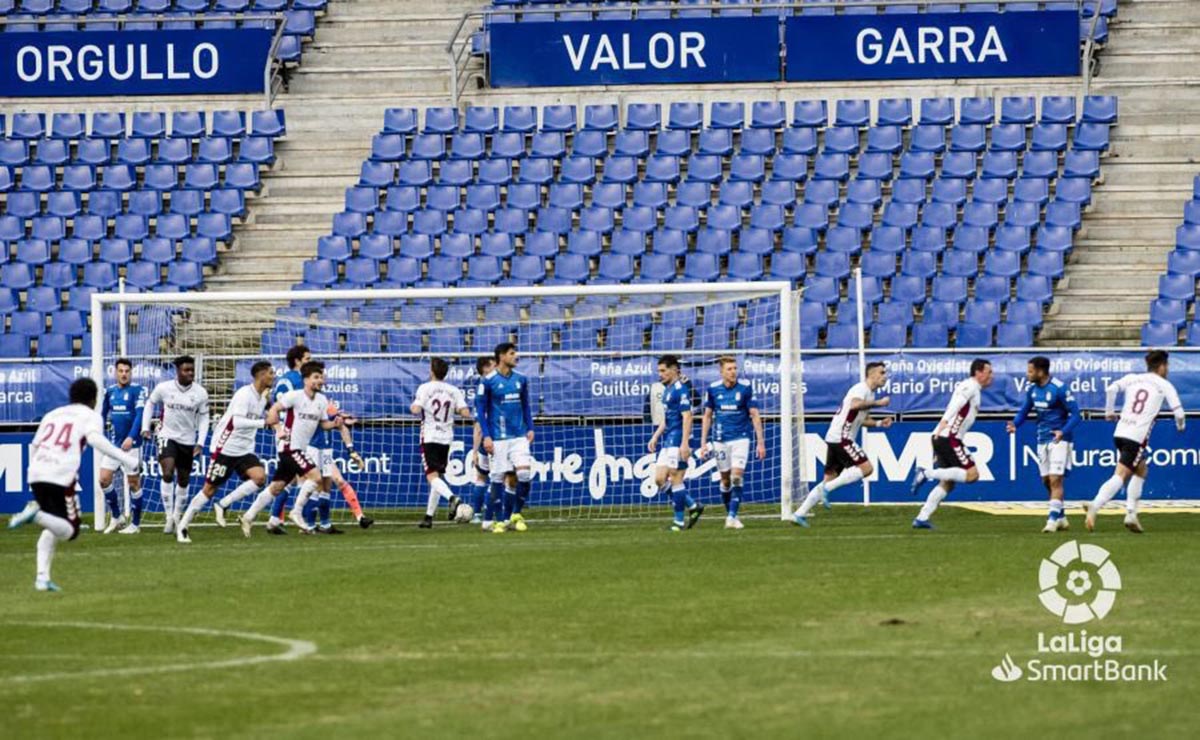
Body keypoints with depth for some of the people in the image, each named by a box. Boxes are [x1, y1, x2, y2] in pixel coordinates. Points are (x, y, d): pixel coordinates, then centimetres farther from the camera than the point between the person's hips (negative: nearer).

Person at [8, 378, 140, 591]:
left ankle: (42, 576, 5)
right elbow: (95, 438, -11)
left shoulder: (52, 415, 25)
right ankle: (37, 514, -26)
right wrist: (125, 458, -12)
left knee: (53, 528, 21)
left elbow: (34, 445, 23)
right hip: (61, 477, -6)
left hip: (36, 476, 6)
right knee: (69, 530, 2)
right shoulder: (90, 416, 9)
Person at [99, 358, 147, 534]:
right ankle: (116, 517, 15)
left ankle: (135, 524, 11)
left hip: (131, 444, -5)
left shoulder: (137, 390, -8)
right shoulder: (110, 391, 8)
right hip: (114, 444, 5)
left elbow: (140, 415, -17)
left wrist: (131, 437, -27)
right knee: (104, 478, -2)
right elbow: (103, 414, 19)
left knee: (133, 483, 1)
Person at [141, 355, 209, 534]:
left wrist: (200, 443, -6)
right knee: (168, 474, -22)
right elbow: (150, 403, 9)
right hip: (167, 437, -2)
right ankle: (169, 518, -16)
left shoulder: (200, 393, -8)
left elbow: (203, 418, 1)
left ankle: (177, 517, 31)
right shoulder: (163, 388, -10)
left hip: (188, 441, 2)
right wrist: (146, 427, 3)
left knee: (184, 481, 11)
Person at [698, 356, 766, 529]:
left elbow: (755, 415, -2)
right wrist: (703, 443, 5)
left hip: (740, 438, -2)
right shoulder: (713, 389, 1)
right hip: (720, 440, 2)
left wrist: (760, 442, -4)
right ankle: (729, 514, 20)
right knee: (725, 479, 6)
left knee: (737, 476, -15)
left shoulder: (745, 387, -5)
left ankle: (733, 516, -15)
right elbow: (707, 416, 9)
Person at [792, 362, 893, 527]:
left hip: (834, 439, 10)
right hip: (840, 437, -10)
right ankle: (827, 488, -14)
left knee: (830, 479, 10)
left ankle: (800, 514, 8)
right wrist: (878, 403, -24)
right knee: (866, 468, -14)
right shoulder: (861, 388, -10)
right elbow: (855, 405, -32)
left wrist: (879, 423, 16)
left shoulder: (870, 393, 21)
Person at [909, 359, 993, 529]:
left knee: (947, 483, 12)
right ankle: (927, 474, -16)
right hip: (949, 438, -10)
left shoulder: (972, 389, 24)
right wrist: (943, 424, -37)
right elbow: (955, 405, -23)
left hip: (942, 438, 10)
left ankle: (921, 518, 8)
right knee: (972, 474, -13)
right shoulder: (970, 386, -7)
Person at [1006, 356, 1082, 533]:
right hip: (1043, 439, 8)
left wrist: (1064, 432, -31)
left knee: (1055, 479, -14)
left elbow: (1075, 414, -16)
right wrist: (1015, 424, -10)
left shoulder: (1059, 389, -17)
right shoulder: (1032, 389, 4)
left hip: (1059, 439, -8)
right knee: (1046, 481, 10)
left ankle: (1053, 519, -13)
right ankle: (1061, 518, 23)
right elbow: (1024, 410, 12)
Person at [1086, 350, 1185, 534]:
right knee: (1120, 475, -13)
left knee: (1141, 470, 24)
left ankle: (1131, 514, 16)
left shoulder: (1132, 378, 14)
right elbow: (1178, 412, -2)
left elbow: (1111, 389, -2)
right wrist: (1180, 425, 20)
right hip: (1138, 436, -6)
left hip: (1120, 433, 6)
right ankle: (1095, 507, -33)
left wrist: (1109, 412, 11)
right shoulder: (1164, 385, 4)